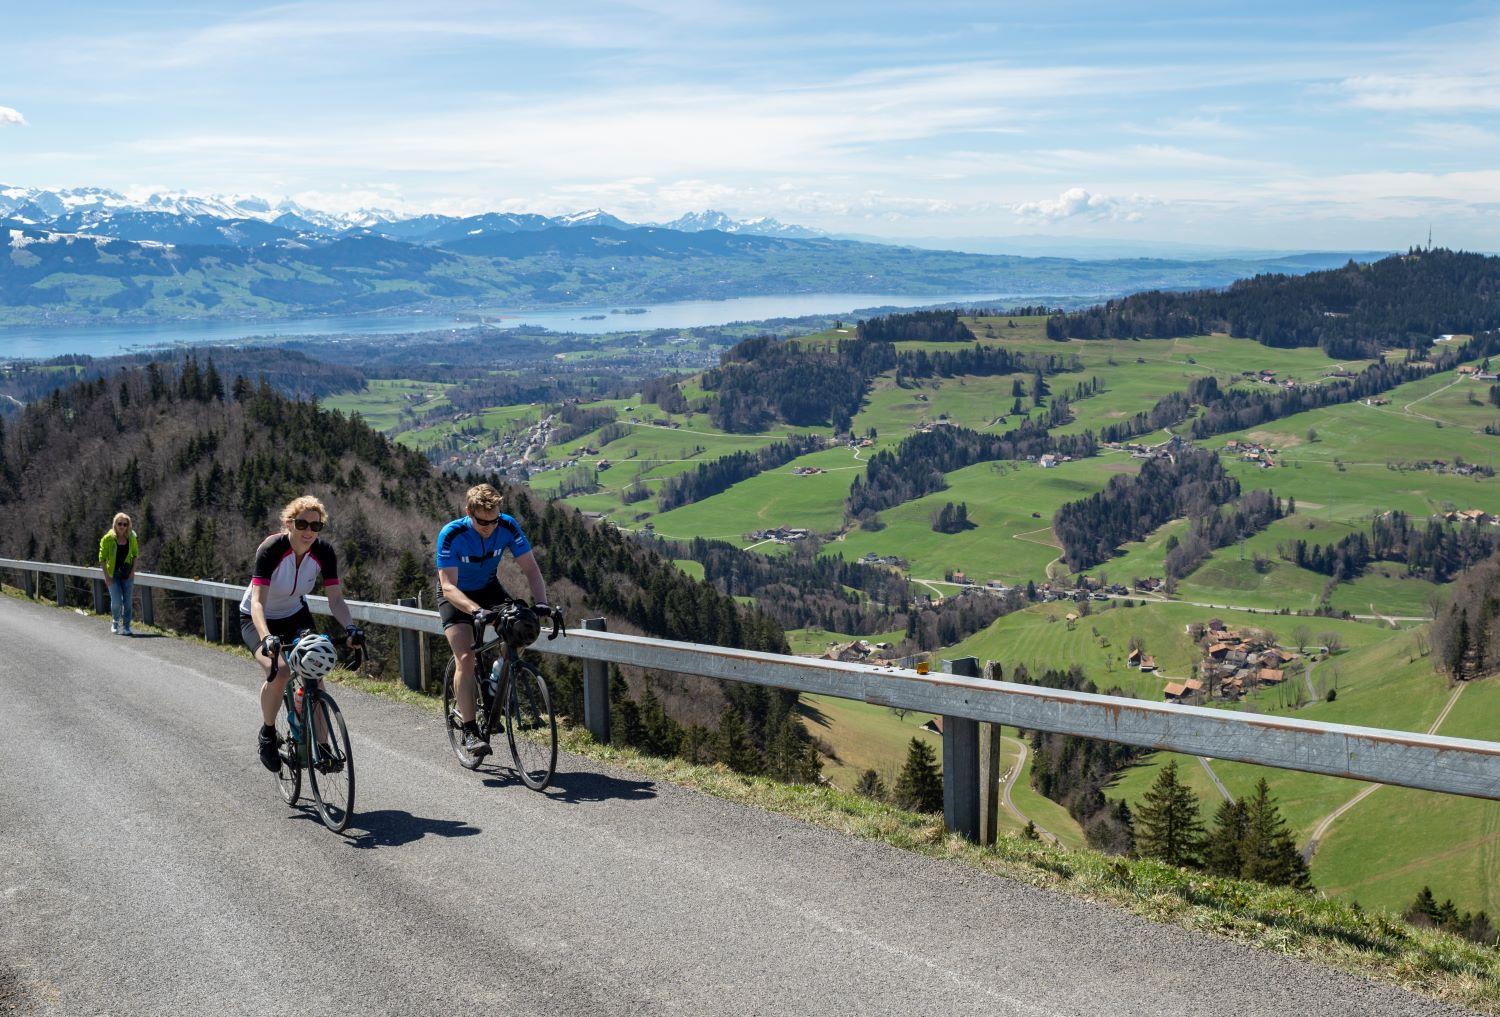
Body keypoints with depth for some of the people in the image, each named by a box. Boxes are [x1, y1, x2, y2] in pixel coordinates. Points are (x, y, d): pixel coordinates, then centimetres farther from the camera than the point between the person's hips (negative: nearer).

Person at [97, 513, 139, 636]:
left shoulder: (131, 537, -1)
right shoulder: (108, 538, -11)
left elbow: (135, 554, 11)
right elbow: (102, 557, -5)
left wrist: (133, 571, 0)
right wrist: (106, 576, -10)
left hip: (127, 573, 3)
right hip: (113, 573, -3)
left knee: (127, 601, 3)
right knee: (116, 601, -8)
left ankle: (126, 627, 13)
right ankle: (115, 622, 19)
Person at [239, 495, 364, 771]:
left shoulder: (323, 552, -17)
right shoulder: (271, 549, -30)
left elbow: (335, 597, -17)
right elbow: (257, 602, -36)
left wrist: (350, 627, -35)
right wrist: (266, 638, -52)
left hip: (295, 616, 4)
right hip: (258, 620, -4)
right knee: (278, 670, -29)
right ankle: (267, 735, -5)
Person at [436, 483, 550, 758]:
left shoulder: (508, 527, -23)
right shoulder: (451, 535, -31)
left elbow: (530, 568, -21)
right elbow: (448, 587, -36)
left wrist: (540, 602, -38)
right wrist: (477, 611, -53)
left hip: (489, 589, 3)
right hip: (456, 596, -3)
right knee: (465, 658, -19)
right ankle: (470, 730, -12)